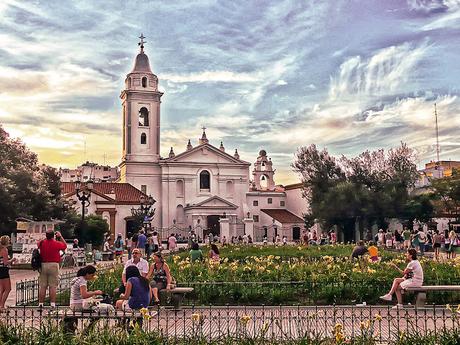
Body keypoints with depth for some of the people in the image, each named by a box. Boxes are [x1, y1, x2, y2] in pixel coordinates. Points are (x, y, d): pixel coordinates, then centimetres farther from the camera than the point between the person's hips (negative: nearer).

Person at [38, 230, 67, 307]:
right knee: (53, 286, -2)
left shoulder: (41, 243, 3)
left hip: (43, 265, 3)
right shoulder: (57, 243, -7)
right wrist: (60, 236, 17)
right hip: (53, 265, -3)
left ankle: (41, 303, 8)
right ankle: (52, 304, -3)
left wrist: (46, 237, 26)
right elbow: (65, 246, 12)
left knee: (42, 286, 7)